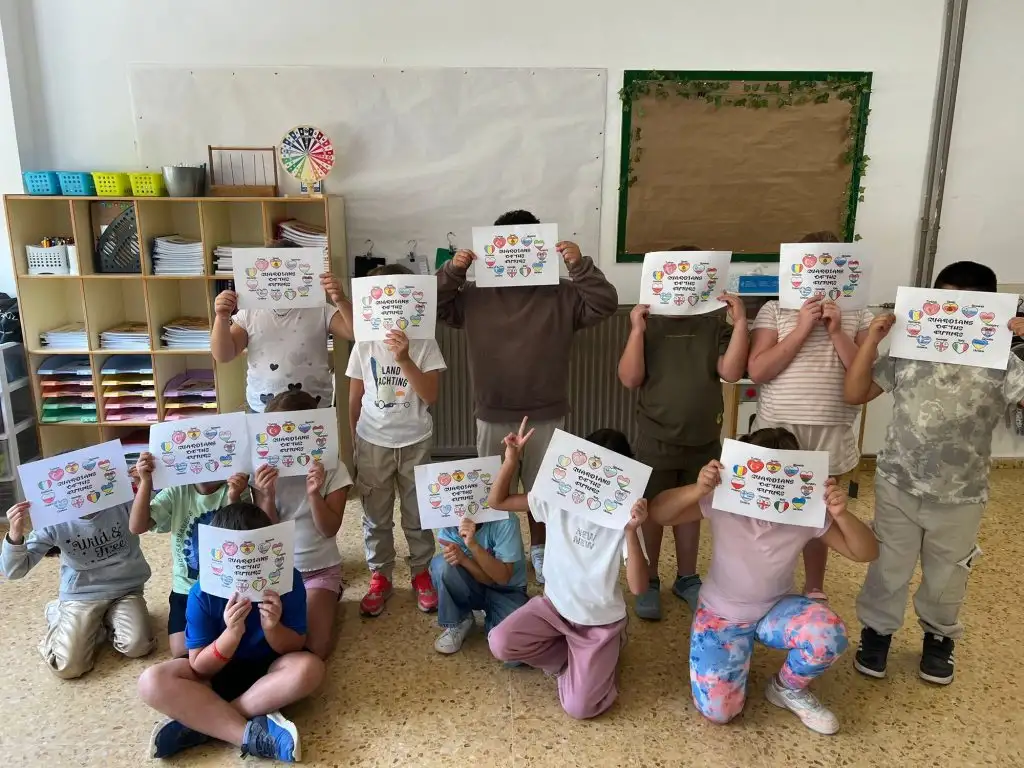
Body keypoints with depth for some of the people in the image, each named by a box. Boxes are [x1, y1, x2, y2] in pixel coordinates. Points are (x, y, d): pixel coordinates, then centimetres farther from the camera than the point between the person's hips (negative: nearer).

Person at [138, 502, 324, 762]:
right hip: (217, 673, 1)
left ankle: (200, 723, -25)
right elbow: (200, 666, -15)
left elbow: (295, 648, -12)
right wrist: (231, 634, -35)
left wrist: (273, 628, -34)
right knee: (152, 682, -26)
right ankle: (253, 735, -31)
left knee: (309, 667, -33)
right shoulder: (202, 594, -18)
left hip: (270, 670, 0)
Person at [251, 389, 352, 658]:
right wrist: (268, 496, -25)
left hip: (320, 570, -2)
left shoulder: (332, 468, -11)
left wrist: (314, 494, -29)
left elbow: (329, 529, -13)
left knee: (314, 648, -16)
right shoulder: (265, 470, -5)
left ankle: (328, 601, 15)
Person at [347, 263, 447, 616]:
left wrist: (404, 359, -27)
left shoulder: (424, 343, -8)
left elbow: (430, 396, -17)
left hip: (415, 442, -1)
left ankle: (422, 574, 29)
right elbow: (355, 399, 5)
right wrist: (351, 444, 8)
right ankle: (380, 577, 28)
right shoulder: (364, 345, -3)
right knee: (376, 516, 12)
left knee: (418, 514, 11)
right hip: (373, 443, 1)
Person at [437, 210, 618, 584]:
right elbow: (432, 307, -3)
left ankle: (539, 549, 38)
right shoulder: (475, 295, -2)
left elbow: (604, 304, -12)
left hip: (546, 417, 0)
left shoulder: (561, 295, -4)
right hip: (493, 418, 0)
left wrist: (581, 265, -23)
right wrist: (452, 271, -17)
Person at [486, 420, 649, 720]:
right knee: (500, 643, -19)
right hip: (554, 605, 3)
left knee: (578, 708, -14)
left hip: (600, 622, -3)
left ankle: (601, 657, 18)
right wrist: (512, 459, -23)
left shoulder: (623, 518, -19)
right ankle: (575, 659, 7)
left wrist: (632, 531, -40)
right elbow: (497, 501, -8)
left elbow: (638, 587, -28)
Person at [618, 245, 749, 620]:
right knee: (652, 511, 9)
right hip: (656, 441, -2)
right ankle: (648, 582, 25)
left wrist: (740, 322, -19)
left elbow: (731, 372, -13)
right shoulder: (649, 324, -6)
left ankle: (687, 578, 33)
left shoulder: (716, 325, -1)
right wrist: (637, 329, -23)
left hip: (704, 441, 2)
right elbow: (629, 379, -14)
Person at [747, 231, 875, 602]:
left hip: (831, 433, 2)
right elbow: (757, 371, -11)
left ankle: (814, 589, 34)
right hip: (778, 430, -1)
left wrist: (836, 331, -13)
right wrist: (802, 329, -16)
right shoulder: (775, 310, -1)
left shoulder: (857, 314, 4)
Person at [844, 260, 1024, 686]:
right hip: (898, 487, 0)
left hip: (961, 498, 0)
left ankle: (939, 636, 46)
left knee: (946, 575, 20)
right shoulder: (908, 351, -6)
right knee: (888, 568, 15)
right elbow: (855, 393, -4)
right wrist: (872, 339, -13)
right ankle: (877, 629, 37)